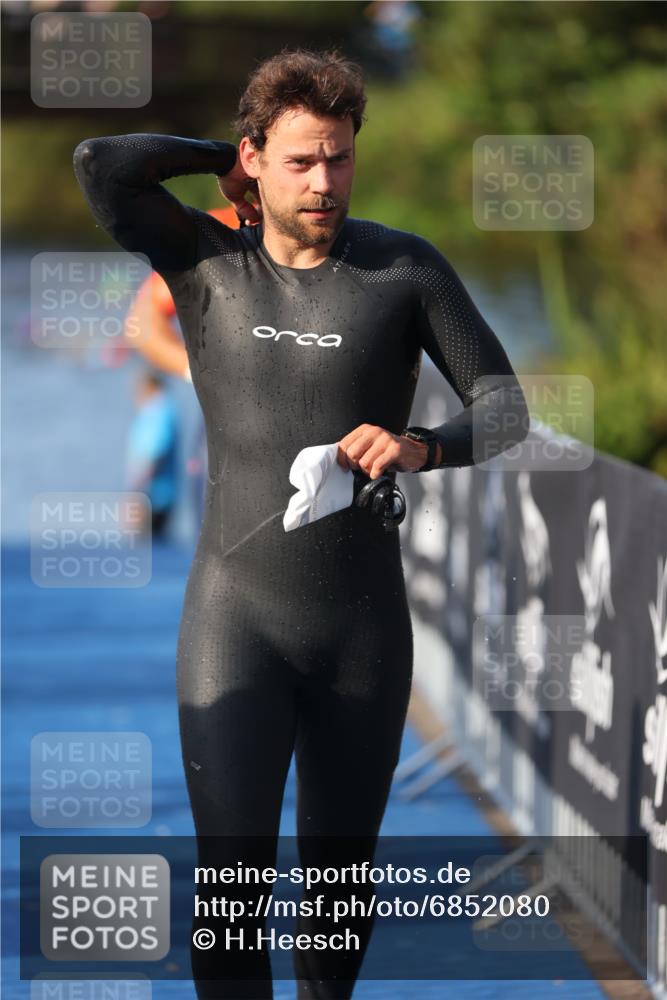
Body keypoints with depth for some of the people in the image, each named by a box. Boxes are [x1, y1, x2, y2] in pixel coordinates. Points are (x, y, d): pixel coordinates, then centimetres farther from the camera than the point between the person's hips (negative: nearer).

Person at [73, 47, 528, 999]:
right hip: (234, 623, -1)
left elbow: (505, 412, -6)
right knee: (233, 884, -15)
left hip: (365, 627, 1)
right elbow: (98, 164, -21)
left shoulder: (408, 266, -6)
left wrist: (420, 447, -29)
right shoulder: (208, 260, -5)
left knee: (340, 876, 16)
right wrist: (227, 160, -5)